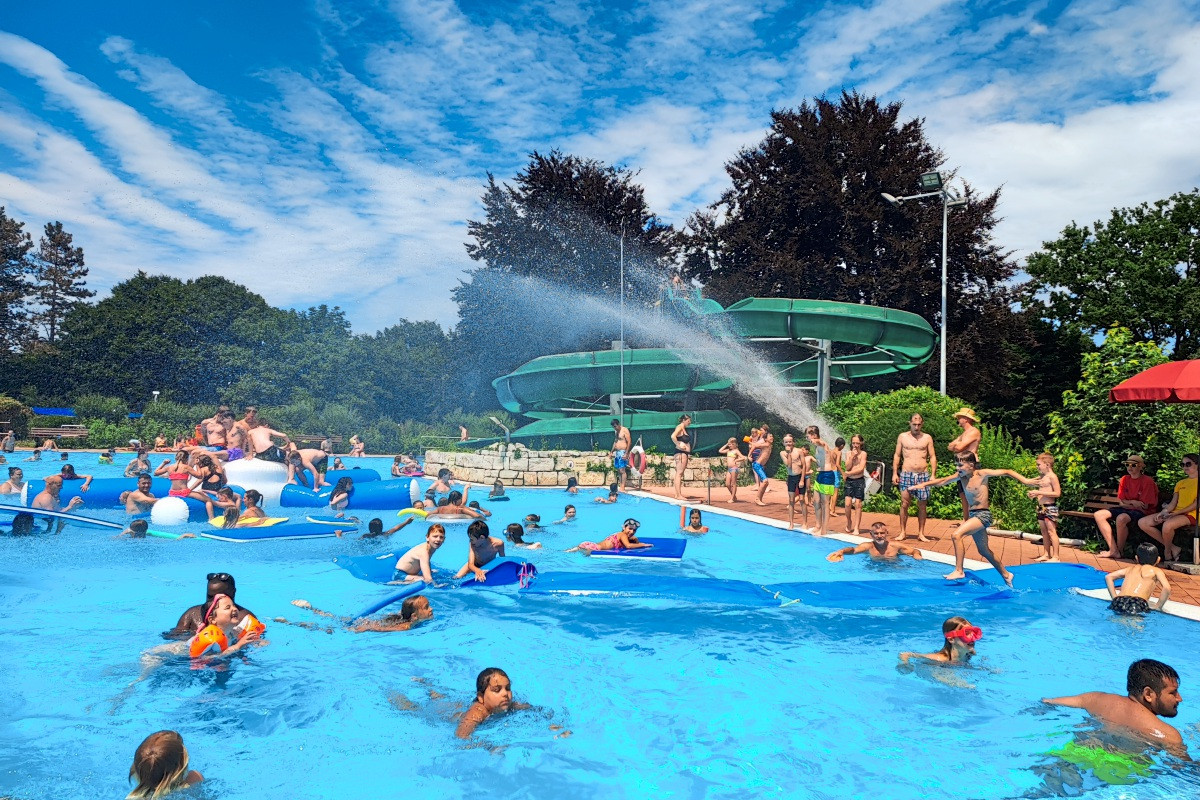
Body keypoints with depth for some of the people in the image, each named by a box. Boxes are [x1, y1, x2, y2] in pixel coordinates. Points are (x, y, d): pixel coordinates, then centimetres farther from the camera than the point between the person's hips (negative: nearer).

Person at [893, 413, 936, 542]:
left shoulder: (927, 438, 7)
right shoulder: (902, 437, 7)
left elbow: (932, 457, 6)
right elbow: (897, 455, 9)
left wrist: (933, 474, -3)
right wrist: (895, 473, 1)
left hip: (923, 475, 1)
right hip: (906, 474, 0)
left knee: (922, 505, 3)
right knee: (904, 504, -3)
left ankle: (921, 533, 12)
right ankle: (903, 532, 5)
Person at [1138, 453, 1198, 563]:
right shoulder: (1180, 483, 22)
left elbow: (1196, 504, -10)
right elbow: (1173, 504, 13)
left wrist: (1176, 513, -15)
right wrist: (1164, 512, -8)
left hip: (1190, 514, -8)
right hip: (1175, 513, 8)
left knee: (1167, 524, -39)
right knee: (1142, 523, -11)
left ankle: (1167, 553, -13)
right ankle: (1173, 548, -9)